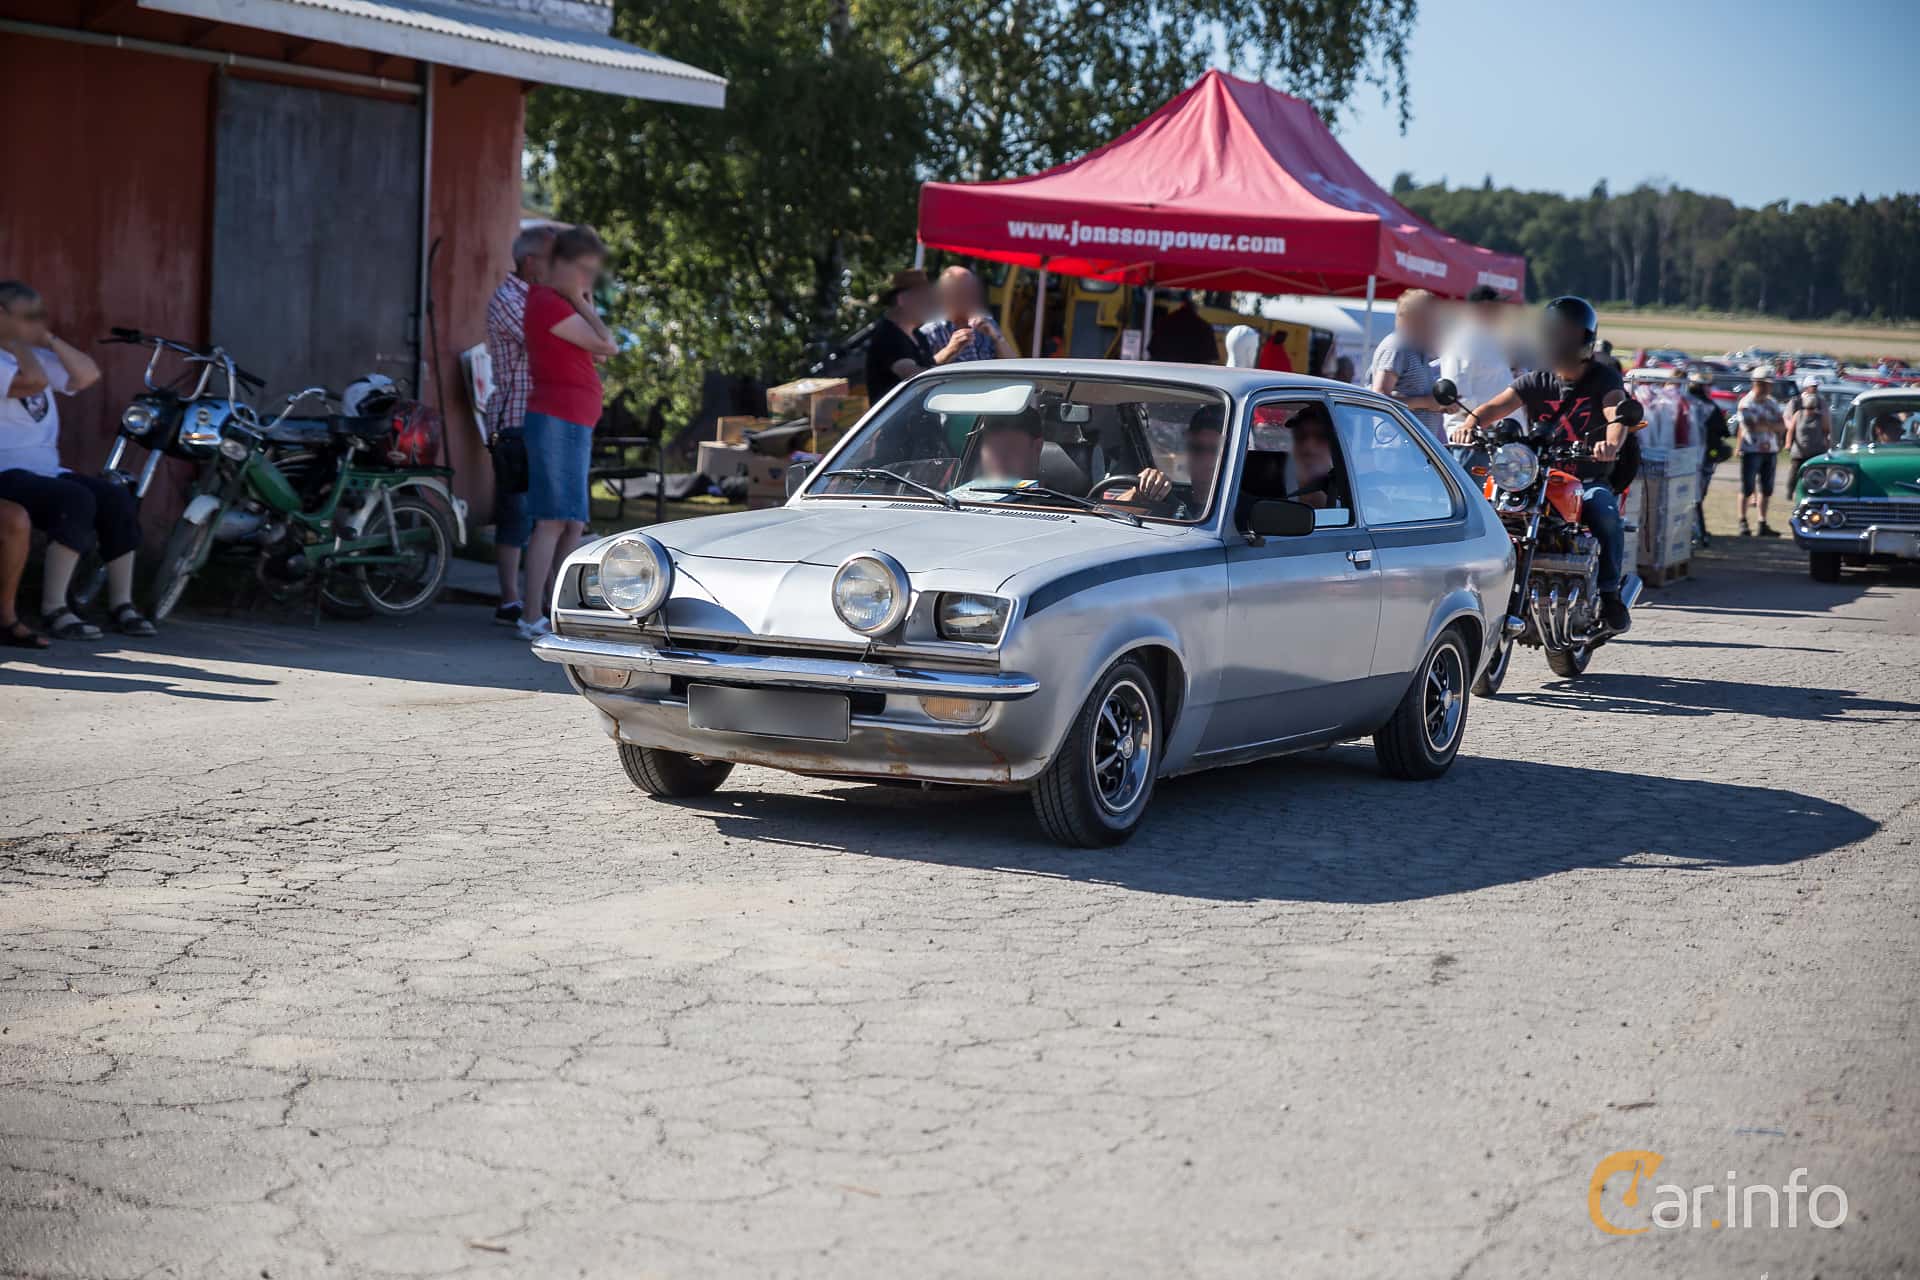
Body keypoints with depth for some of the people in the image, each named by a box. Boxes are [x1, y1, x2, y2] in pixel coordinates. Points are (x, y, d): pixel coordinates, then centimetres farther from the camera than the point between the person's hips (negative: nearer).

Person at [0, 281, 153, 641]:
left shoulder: (36, 356, 19)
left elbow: (88, 375, 11)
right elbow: (34, 381, -23)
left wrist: (49, 339, 7)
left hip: (47, 472, 8)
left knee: (118, 497, -12)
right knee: (77, 500, -32)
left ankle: (121, 604, -9)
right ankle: (54, 610, -30)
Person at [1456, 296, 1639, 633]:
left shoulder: (1604, 379, 0)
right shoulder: (1536, 381, 9)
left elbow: (1617, 416, -20)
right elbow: (1495, 406, -5)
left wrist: (1611, 444, -44)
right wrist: (1470, 425, -28)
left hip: (1590, 481, -2)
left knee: (1606, 517, -32)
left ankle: (1609, 593, -18)